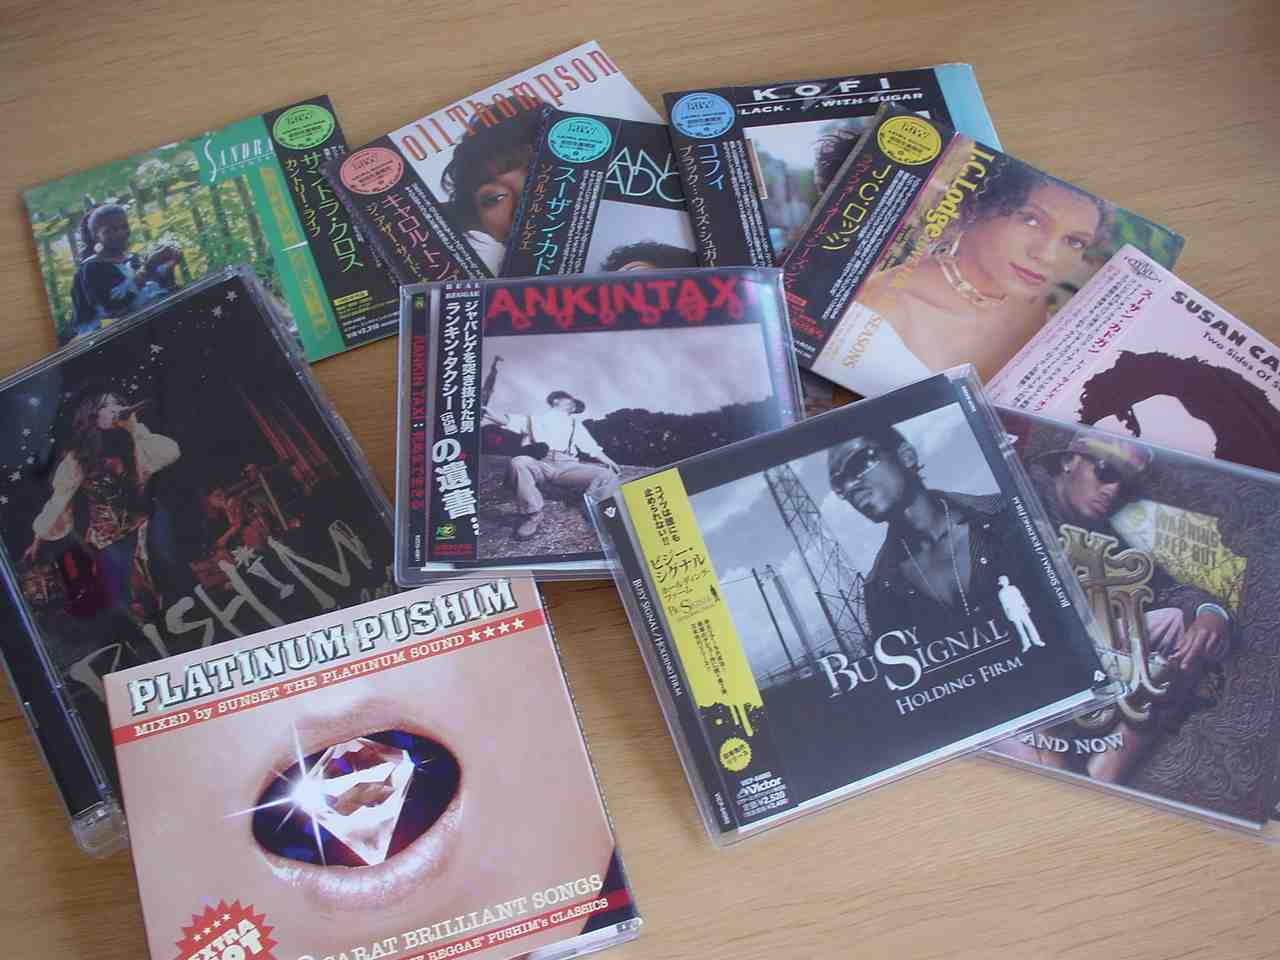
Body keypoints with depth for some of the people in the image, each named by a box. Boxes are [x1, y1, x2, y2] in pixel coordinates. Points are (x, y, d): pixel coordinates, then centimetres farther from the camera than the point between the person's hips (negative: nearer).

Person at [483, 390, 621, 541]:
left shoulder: (575, 423, 38)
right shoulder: (535, 418, 29)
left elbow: (592, 447, 29)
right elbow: (507, 420, 13)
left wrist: (609, 461, 14)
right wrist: (489, 413, -7)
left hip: (567, 466, 1)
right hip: (539, 463, -1)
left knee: (607, 476, -23)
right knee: (518, 463, -37)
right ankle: (532, 515, -24)